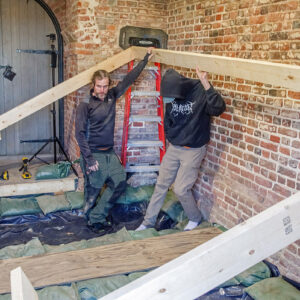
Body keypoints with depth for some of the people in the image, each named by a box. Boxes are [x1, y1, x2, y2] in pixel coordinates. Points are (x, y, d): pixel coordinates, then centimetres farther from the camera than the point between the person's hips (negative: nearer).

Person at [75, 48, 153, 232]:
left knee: (120, 183, 7)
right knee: (93, 190, 3)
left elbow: (129, 80, 12)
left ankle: (96, 217, 15)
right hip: (93, 154, -6)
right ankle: (93, 220, 25)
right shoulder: (86, 104, -11)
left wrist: (145, 60, 16)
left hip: (110, 153, 7)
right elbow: (80, 133, -14)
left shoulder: (111, 96, 5)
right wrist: (89, 159, -19)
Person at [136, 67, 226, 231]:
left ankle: (195, 219, 24)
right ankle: (148, 221, 26)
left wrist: (207, 86, -45)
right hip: (173, 148, 6)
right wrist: (170, 137, 7)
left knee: (181, 189, -3)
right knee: (161, 184, 11)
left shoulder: (200, 91, -19)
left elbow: (218, 109, -35)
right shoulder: (170, 96, -2)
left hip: (193, 150, -5)